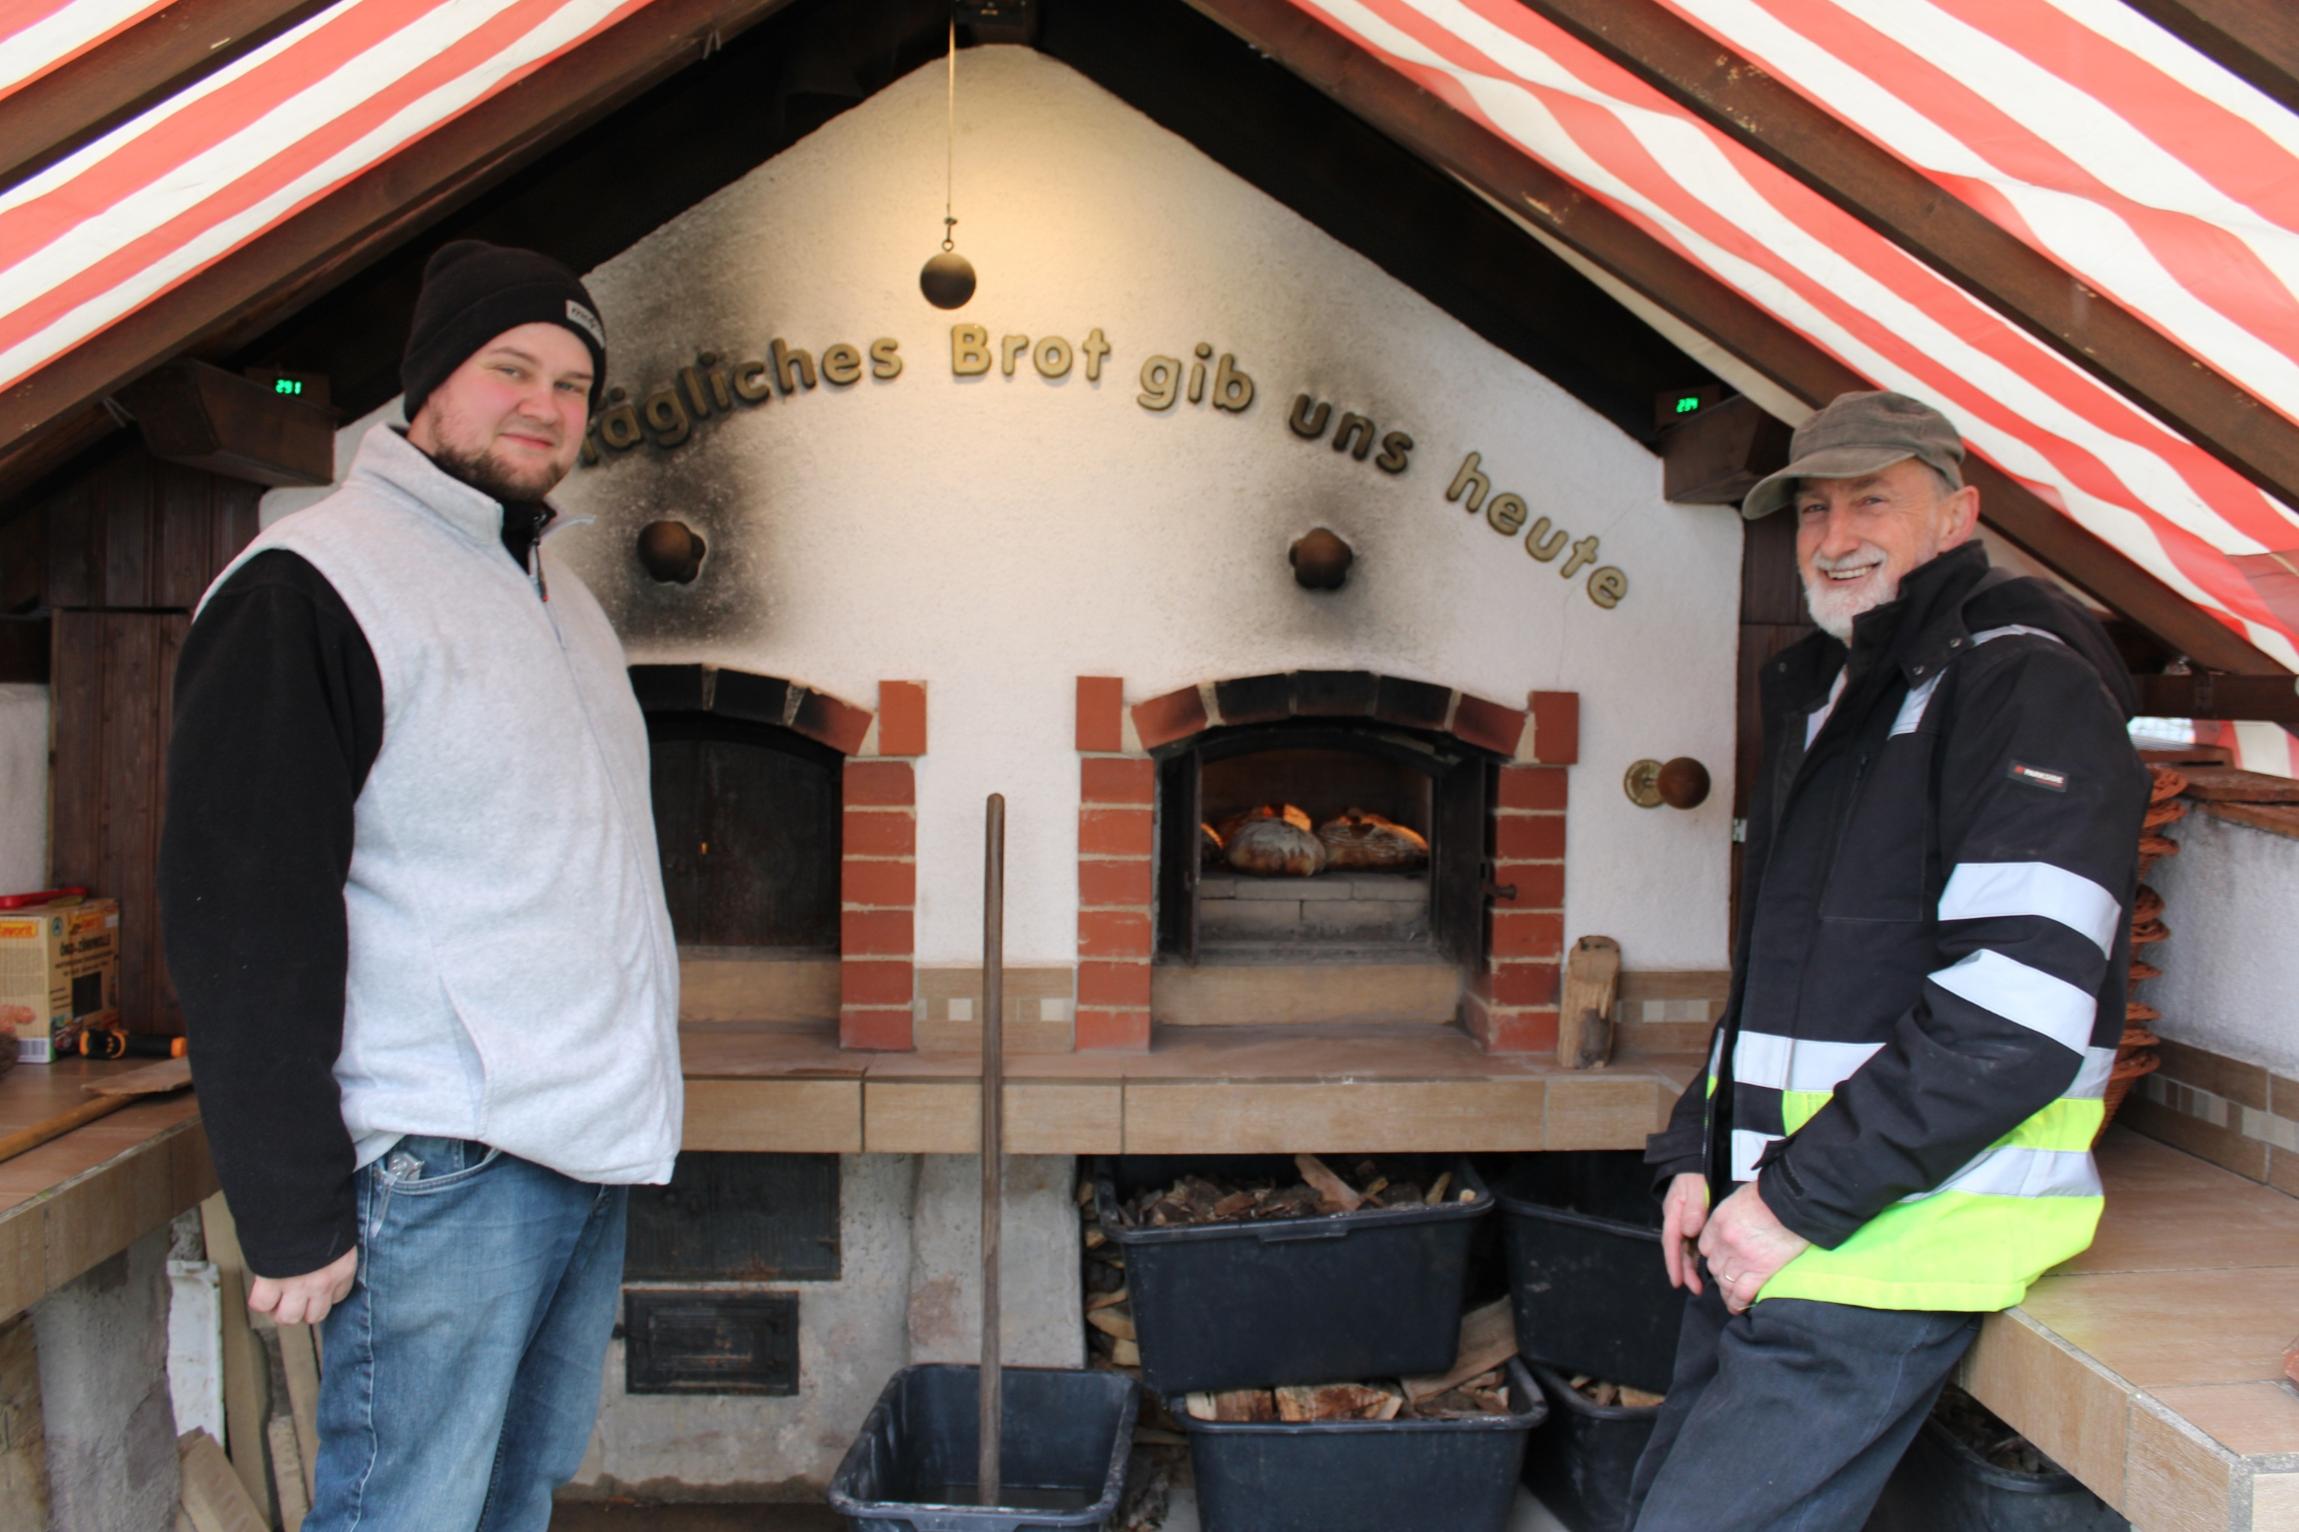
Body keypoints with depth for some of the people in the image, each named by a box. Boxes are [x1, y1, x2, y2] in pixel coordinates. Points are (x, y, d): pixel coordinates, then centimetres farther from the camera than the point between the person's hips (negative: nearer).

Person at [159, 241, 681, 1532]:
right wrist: (293, 1213, -16)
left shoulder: (561, 596, 16)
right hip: (440, 1169, -8)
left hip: (596, 1151, 8)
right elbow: (243, 927, -15)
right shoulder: (309, 590, -11)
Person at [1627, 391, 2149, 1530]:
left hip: (1882, 1249, -9)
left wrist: (1800, 1201, -19)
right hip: (1767, 1226, 9)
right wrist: (1697, 1153, 12)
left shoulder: (2023, 679, -11)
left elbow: (2017, 1015, -22)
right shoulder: (1823, 694, 18)